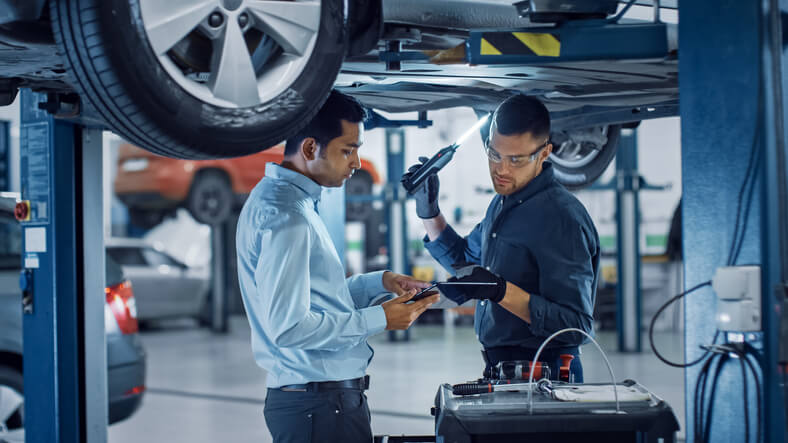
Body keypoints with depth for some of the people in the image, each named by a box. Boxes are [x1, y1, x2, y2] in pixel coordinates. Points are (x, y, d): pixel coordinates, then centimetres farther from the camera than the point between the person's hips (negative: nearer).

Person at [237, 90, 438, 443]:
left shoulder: (280, 197, 13)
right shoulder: (285, 217, -20)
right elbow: (289, 328, -25)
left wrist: (380, 282, 10)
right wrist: (378, 320, -16)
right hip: (317, 404, -10)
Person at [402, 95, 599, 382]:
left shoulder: (562, 218, -17)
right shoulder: (503, 202, 12)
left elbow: (576, 325, -22)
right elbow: (466, 259, 31)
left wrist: (502, 291, -29)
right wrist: (429, 212, 18)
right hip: (497, 368, 8)